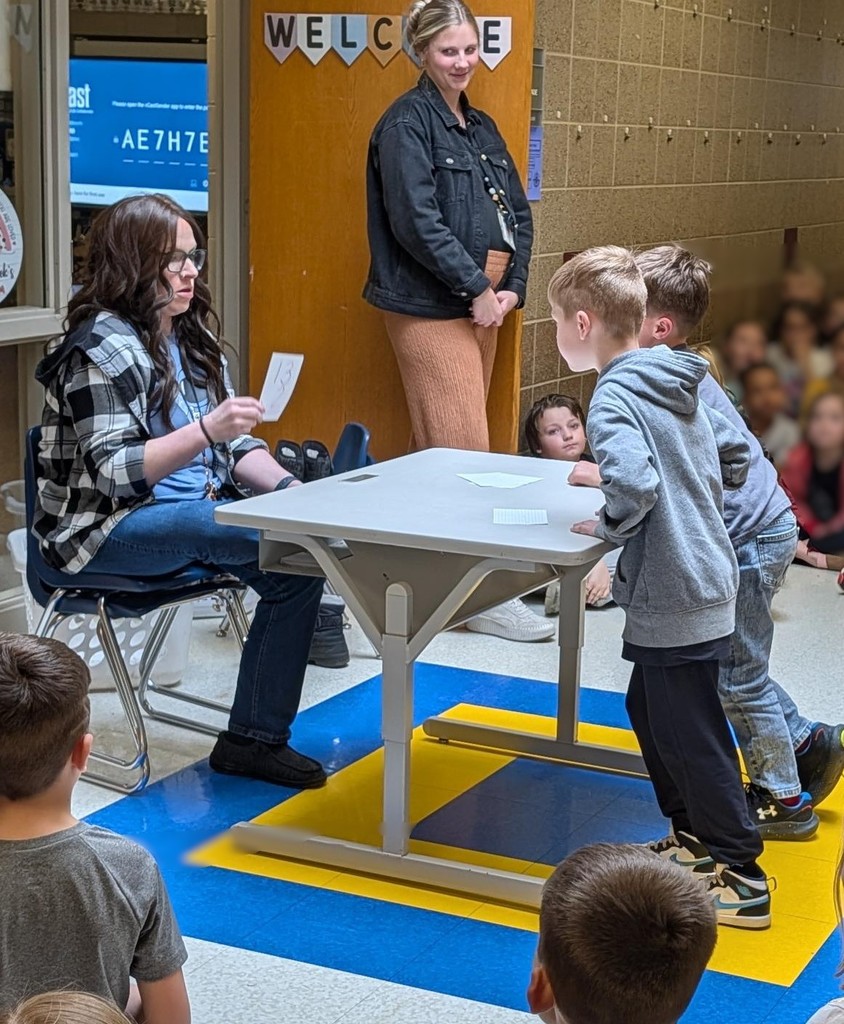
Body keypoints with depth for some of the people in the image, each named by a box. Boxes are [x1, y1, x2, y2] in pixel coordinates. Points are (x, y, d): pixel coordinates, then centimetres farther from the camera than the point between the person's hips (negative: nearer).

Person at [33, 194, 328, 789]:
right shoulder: (104, 349, -13)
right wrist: (206, 431, -33)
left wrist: (288, 487, -7)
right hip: (107, 531, -8)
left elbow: (235, 446, 13)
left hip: (199, 508, 8)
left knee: (299, 561, -18)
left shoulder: (194, 338, 13)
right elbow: (115, 473, -21)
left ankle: (256, 739, -13)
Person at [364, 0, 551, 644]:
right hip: (431, 306, -8)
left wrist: (512, 286, 1)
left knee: (449, 445, 9)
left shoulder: (481, 127, 17)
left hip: (482, 302, 8)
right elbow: (417, 220, -16)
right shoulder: (408, 123, -7)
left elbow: (518, 213, 16)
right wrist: (476, 288, -14)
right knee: (463, 446, -9)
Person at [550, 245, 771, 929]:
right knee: (651, 712, 23)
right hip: (707, 578, 9)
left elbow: (635, 483, -34)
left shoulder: (613, 398, -19)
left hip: (673, 598, -9)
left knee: (690, 734, 1)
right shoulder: (677, 382, 8)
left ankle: (741, 876, 9)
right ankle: (694, 836, 34)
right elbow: (736, 455, 14)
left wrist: (608, 526, -16)